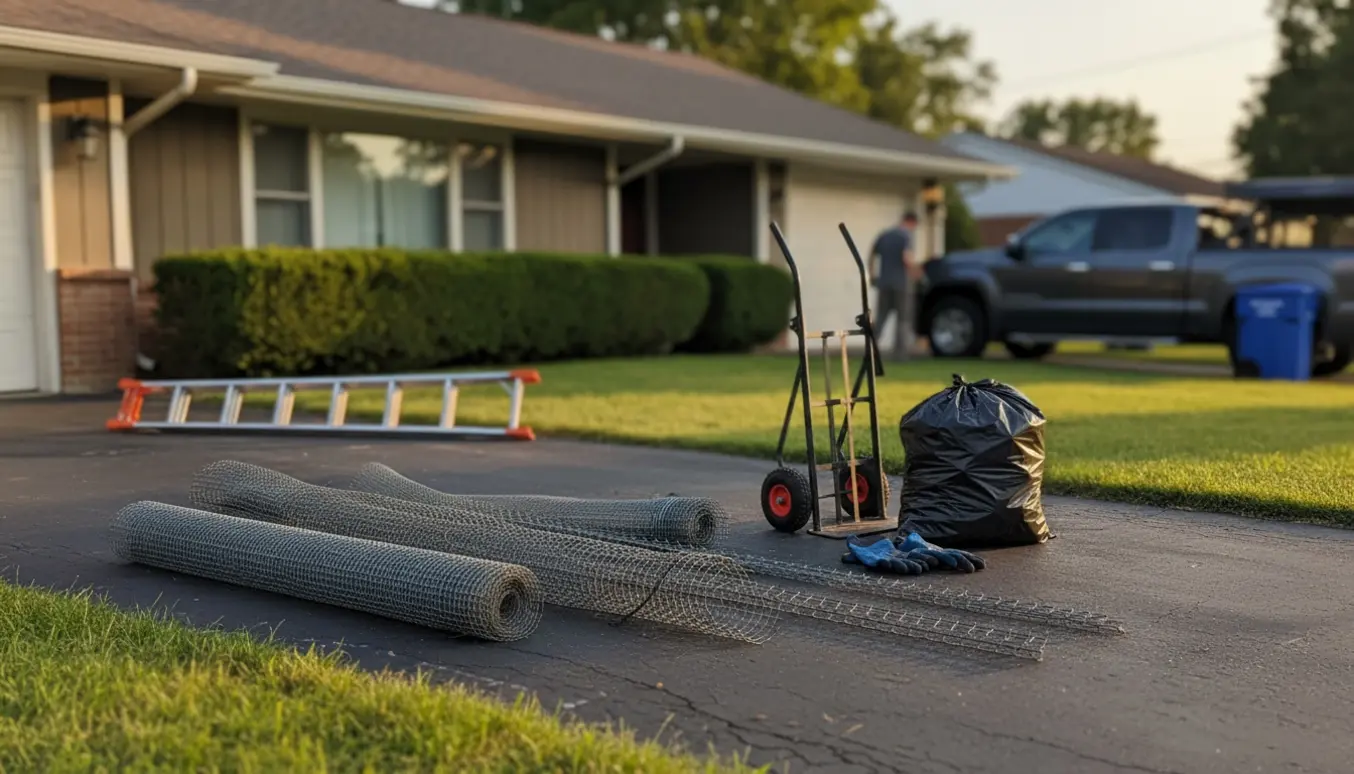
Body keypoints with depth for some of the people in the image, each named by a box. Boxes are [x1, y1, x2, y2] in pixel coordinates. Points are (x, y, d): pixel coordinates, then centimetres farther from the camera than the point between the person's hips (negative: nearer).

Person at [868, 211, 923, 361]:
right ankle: (900, 352, 4)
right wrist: (916, 269, -3)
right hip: (901, 283, -5)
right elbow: (907, 258, -20)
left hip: (884, 283, 5)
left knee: (880, 317, 7)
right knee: (903, 319, 5)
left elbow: (872, 255, 16)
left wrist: (872, 276, 25)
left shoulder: (884, 235, 10)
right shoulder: (908, 236, -8)